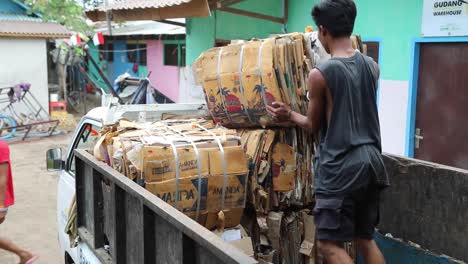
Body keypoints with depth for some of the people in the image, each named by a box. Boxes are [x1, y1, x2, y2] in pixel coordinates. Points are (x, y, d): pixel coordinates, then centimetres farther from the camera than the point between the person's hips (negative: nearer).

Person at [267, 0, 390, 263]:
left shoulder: (320, 74, -12)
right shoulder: (372, 66, 4)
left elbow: (315, 127, -1)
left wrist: (290, 115, 17)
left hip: (341, 167, -7)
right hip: (372, 161, 7)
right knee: (366, 239, 19)